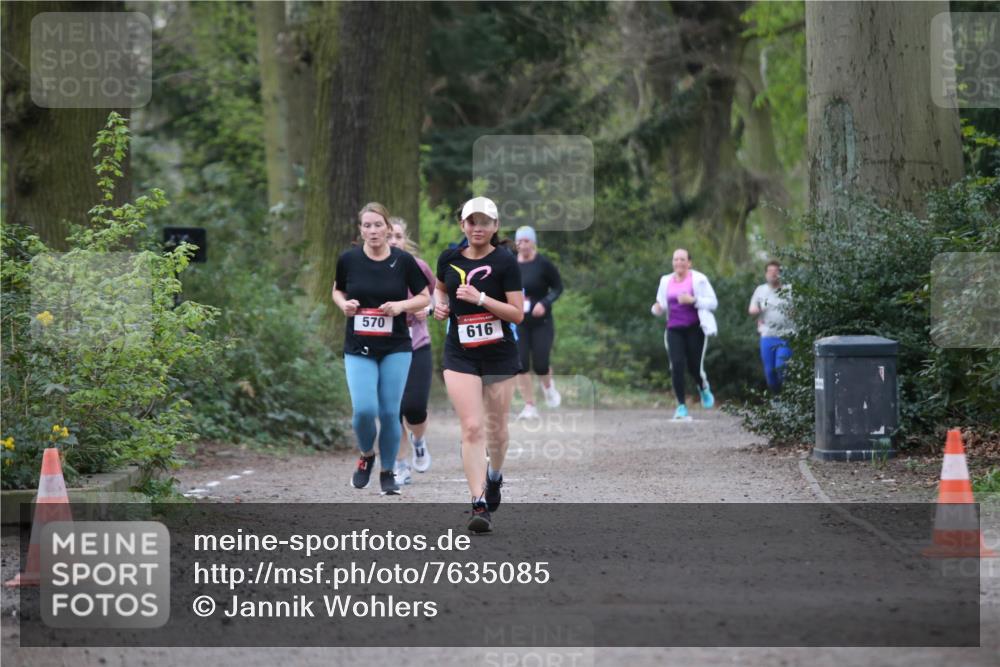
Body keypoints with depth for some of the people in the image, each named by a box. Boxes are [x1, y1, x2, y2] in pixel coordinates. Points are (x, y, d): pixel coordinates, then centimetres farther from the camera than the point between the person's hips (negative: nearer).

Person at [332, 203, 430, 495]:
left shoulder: (404, 261, -4)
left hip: (396, 349, 0)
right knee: (364, 409, -15)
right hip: (359, 349, 0)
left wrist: (401, 306, -13)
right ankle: (366, 456, 16)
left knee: (390, 413, -1)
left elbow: (424, 297, 6)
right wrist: (344, 304, -7)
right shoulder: (349, 260, -2)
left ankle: (388, 472, 18)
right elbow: (337, 290, 15)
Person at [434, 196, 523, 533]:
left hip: (500, 355, -1)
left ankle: (494, 477, 43)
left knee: (496, 429, 12)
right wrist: (439, 304, 3)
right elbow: (439, 287, 24)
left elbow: (518, 314, -12)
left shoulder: (505, 262, -8)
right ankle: (479, 504, -13)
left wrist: (481, 299, -22)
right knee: (472, 428, -12)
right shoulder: (449, 258, 2)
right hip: (460, 355, 1)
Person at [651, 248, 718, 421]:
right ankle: (681, 406, -9)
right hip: (674, 330, 3)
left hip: (695, 329, -3)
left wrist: (693, 300, -19)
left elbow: (713, 303, -3)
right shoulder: (666, 281, 11)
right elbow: (662, 305, 19)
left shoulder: (698, 279, -2)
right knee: (677, 366, -13)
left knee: (694, 366, -2)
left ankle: (703, 388, 34)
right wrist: (657, 309, -6)